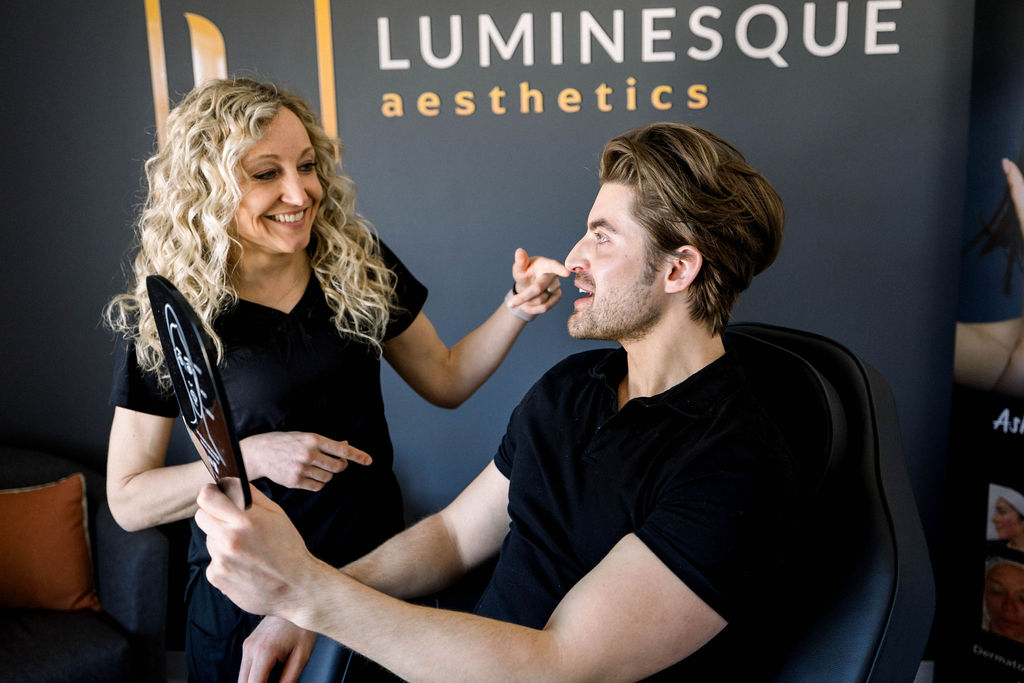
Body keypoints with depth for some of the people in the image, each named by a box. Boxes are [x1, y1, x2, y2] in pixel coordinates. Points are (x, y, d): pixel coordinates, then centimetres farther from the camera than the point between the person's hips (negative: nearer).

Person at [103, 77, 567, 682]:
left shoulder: (360, 263, -5)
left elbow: (446, 381, 5)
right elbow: (128, 501, -9)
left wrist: (517, 309, -11)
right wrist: (252, 456, -24)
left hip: (378, 565, 3)